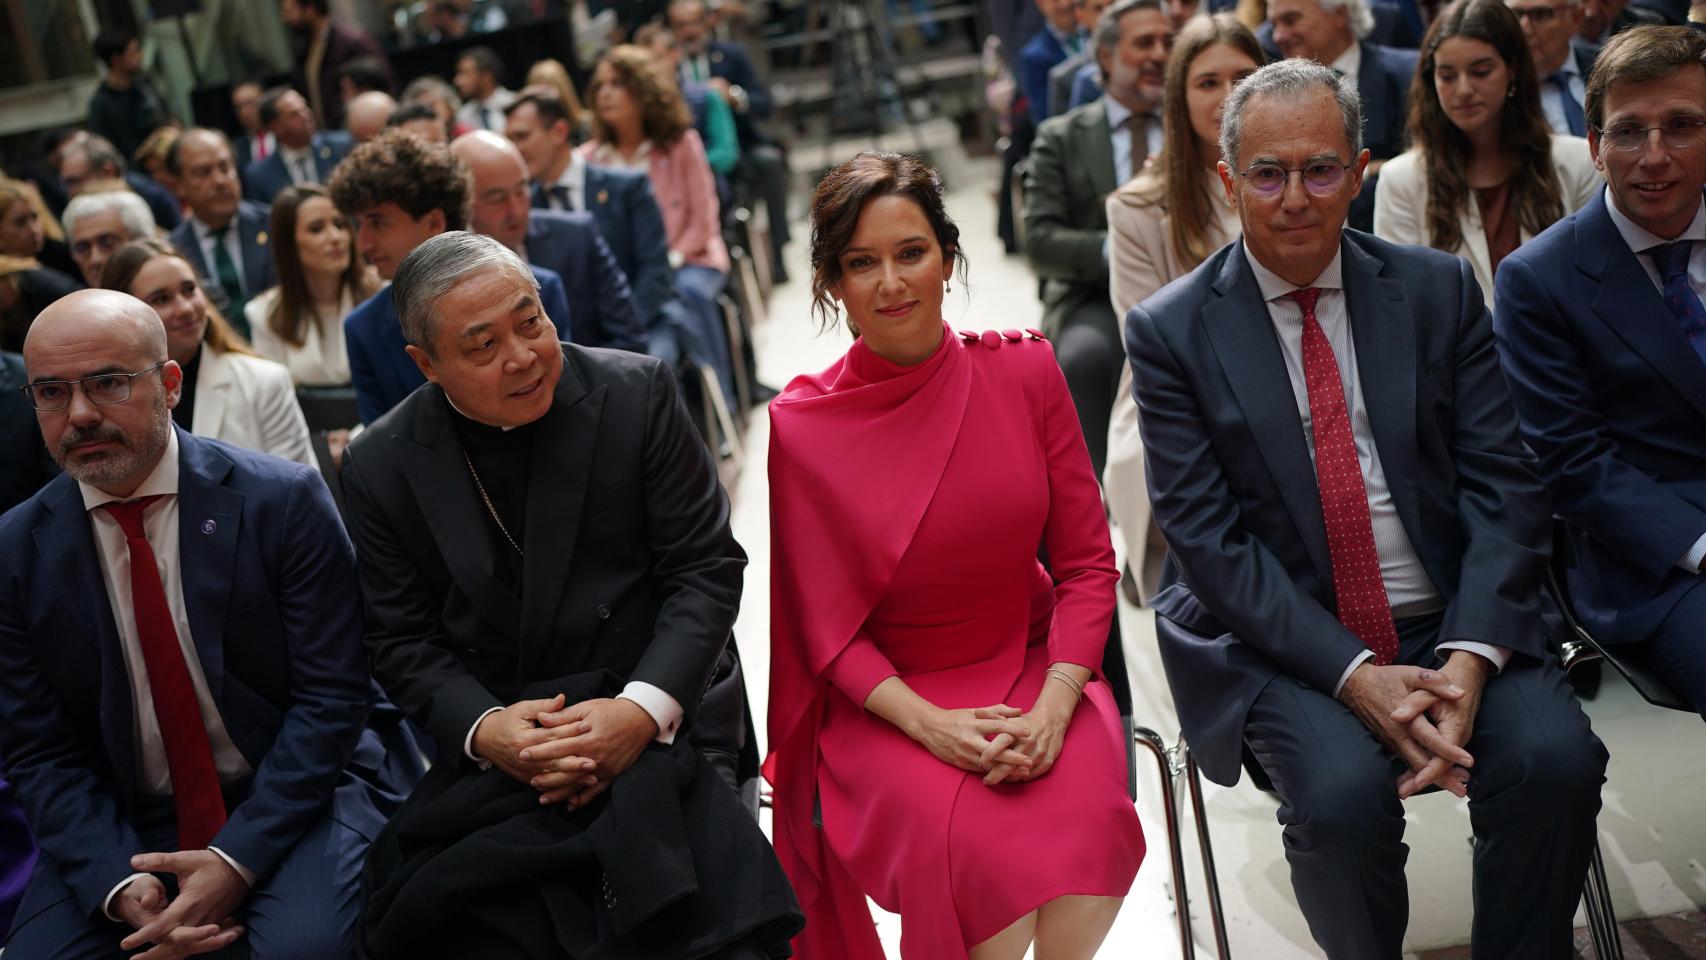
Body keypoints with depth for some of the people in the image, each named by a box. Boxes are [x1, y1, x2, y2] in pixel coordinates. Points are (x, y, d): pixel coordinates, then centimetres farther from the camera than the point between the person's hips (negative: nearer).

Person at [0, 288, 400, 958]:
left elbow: (331, 695, -10)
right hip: (124, 822, 3)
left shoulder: (283, 501, -10)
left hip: (293, 798, -2)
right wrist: (117, 883, -16)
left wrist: (239, 857, -19)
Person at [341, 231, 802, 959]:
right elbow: (401, 640, 4)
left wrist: (644, 709, -18)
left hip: (656, 727, -1)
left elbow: (709, 567, -4)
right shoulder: (380, 467, 1)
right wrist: (483, 729, -16)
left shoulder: (636, 394, -4)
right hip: (490, 757, 2)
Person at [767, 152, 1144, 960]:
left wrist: (1052, 709, -16)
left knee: (1087, 815, -28)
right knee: (964, 838, -31)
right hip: (886, 703, -2)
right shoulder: (801, 424, -8)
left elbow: (1088, 564, -1)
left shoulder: (1023, 372, -3)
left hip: (1035, 667, 2)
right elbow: (829, 629, -4)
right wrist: (930, 725, -20)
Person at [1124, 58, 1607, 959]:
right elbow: (1206, 537, -7)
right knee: (1343, 795, -29)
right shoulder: (1170, 330, -1)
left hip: (1452, 624, 3)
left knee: (1555, 759, -24)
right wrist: (1353, 674, -18)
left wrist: (1470, 656, -15)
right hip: (1282, 642, -2)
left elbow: (1503, 482, 1)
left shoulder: (1439, 289, 7)